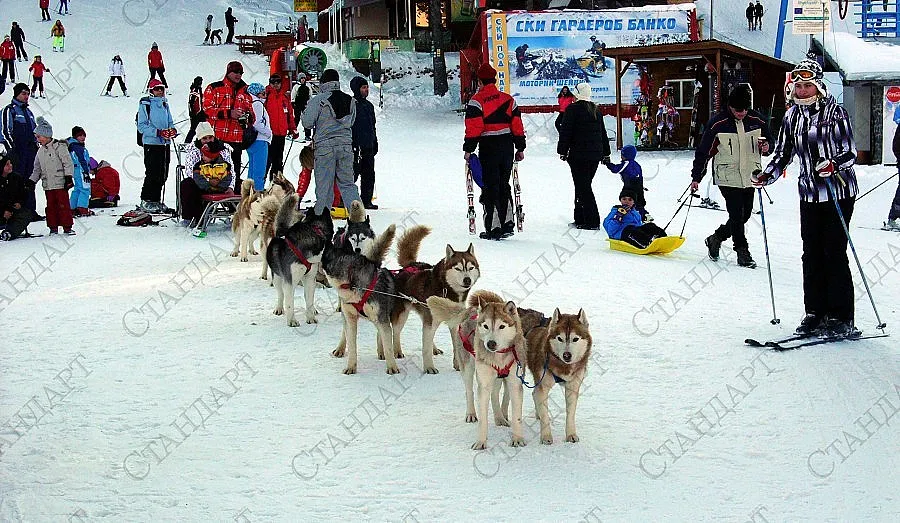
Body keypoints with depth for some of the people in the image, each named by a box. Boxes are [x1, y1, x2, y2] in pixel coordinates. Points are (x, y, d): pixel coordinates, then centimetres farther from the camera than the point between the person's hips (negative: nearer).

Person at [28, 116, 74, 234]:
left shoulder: (59, 146, -6)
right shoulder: (40, 151, 16)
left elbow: (68, 163, -9)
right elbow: (37, 169, 23)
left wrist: (68, 177, -14)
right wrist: (32, 181, 13)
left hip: (60, 183, -6)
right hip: (48, 185, 6)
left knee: (63, 205, -6)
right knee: (51, 206, 6)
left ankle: (67, 227, -2)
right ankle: (53, 227, 12)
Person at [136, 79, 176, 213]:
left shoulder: (165, 104, 15)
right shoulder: (145, 104, -5)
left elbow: (170, 122, 22)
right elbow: (141, 126, -10)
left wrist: (173, 130, -1)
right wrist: (159, 132, -20)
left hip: (165, 144, 7)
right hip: (151, 143, -7)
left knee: (163, 175, 8)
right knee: (152, 174, -9)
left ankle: (156, 200, 18)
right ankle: (146, 202, -2)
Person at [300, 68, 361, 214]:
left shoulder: (318, 100, -9)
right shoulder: (350, 100, 6)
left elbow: (307, 122, -8)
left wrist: (304, 113, 12)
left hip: (325, 146, -4)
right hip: (346, 145, 4)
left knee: (323, 186, 2)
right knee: (347, 183, 11)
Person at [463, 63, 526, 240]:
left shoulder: (477, 100, -7)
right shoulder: (508, 99, 10)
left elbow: (473, 128, -13)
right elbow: (517, 126, 11)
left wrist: (468, 150, -9)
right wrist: (520, 148, 17)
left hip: (488, 148, -5)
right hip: (507, 147, 5)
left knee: (490, 187, -1)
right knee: (504, 185, 16)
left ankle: (494, 228, -4)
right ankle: (508, 223, 13)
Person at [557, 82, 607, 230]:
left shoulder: (573, 109, -8)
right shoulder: (596, 110, 13)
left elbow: (565, 131, -9)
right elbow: (603, 133, 19)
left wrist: (562, 151, -3)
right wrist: (605, 153, 26)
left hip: (579, 154, -7)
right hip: (595, 154, 7)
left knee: (583, 186, -7)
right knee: (584, 186, 15)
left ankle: (592, 221, -12)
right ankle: (580, 218, 19)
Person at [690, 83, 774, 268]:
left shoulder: (756, 120, 1)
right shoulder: (718, 124, -8)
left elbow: (770, 140, 16)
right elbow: (704, 151, 0)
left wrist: (767, 146, -9)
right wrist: (696, 178, 0)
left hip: (750, 176, 4)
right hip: (728, 177, -4)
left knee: (745, 215, 10)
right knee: (736, 215, -8)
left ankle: (715, 239, 29)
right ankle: (742, 252, 4)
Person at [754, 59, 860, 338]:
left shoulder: (835, 112, -9)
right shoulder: (793, 116, 7)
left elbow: (850, 152, -12)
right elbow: (783, 153, 12)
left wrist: (833, 165, -31)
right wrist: (767, 175, -4)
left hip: (839, 191, -5)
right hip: (809, 194, 6)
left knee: (834, 253, -6)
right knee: (811, 254, 7)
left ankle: (841, 318, -1)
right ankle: (815, 313, 16)